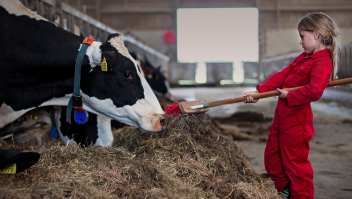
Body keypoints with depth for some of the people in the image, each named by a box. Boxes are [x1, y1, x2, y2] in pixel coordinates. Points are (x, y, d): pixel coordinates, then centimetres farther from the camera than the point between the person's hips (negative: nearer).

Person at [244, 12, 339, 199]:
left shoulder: (322, 62, -17)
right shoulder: (304, 57, 13)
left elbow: (314, 90, -32)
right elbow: (282, 75, 10)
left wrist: (289, 96, -22)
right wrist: (259, 91, 2)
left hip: (296, 119, -10)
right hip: (282, 114, 10)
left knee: (294, 162, 3)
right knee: (271, 158, 19)